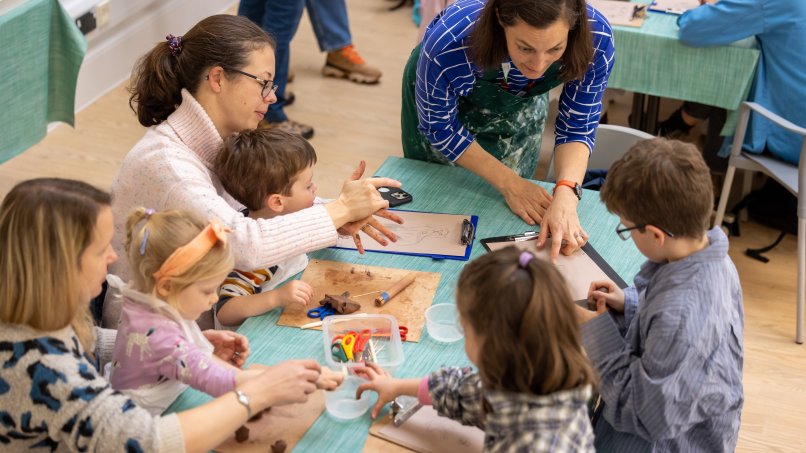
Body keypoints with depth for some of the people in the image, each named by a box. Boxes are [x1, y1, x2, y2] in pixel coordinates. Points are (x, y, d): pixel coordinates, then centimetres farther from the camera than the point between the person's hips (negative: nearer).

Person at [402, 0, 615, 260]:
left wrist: (565, 195, -41)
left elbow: (577, 128, -23)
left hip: (519, 107, 2)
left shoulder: (595, 38, -38)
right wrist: (508, 182, -27)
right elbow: (438, 126, -24)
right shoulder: (449, 44, -44)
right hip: (443, 101, -2)